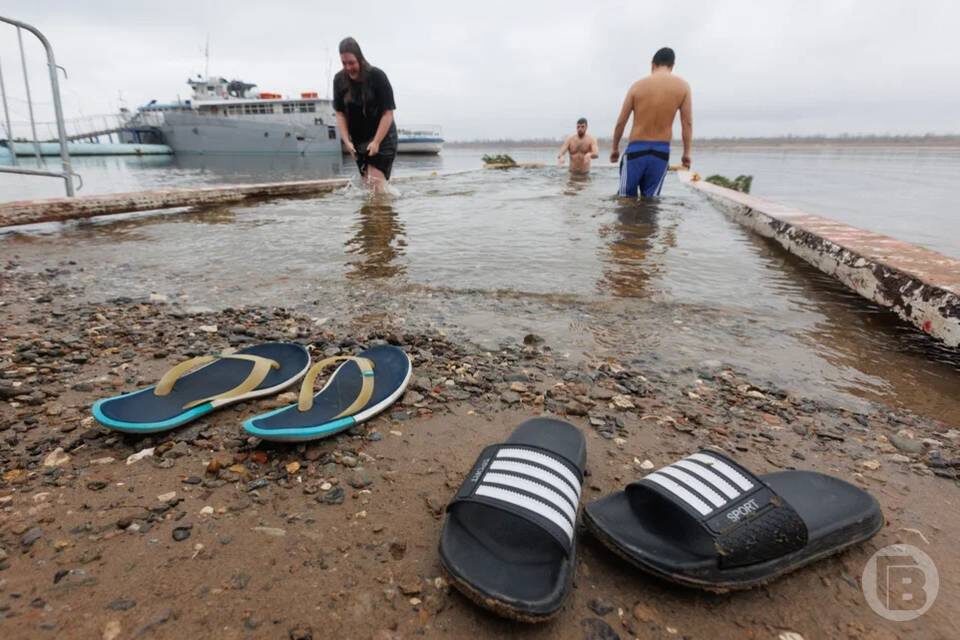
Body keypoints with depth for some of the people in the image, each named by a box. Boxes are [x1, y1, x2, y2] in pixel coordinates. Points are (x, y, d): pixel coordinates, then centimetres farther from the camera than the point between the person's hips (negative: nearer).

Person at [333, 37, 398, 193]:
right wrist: (346, 141, -8)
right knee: (367, 182, 2)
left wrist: (376, 142, -18)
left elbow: (388, 113, -14)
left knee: (377, 181, -16)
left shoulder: (377, 76, -14)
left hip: (382, 137, -4)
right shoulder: (339, 80, -2)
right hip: (358, 141, 4)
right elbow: (340, 114, 2)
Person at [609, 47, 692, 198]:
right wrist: (686, 153, 8)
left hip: (636, 149, -1)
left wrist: (615, 148, 15)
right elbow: (687, 123, 1)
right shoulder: (682, 86, 2)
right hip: (661, 151, 1)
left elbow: (621, 122, 3)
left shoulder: (638, 85, 1)